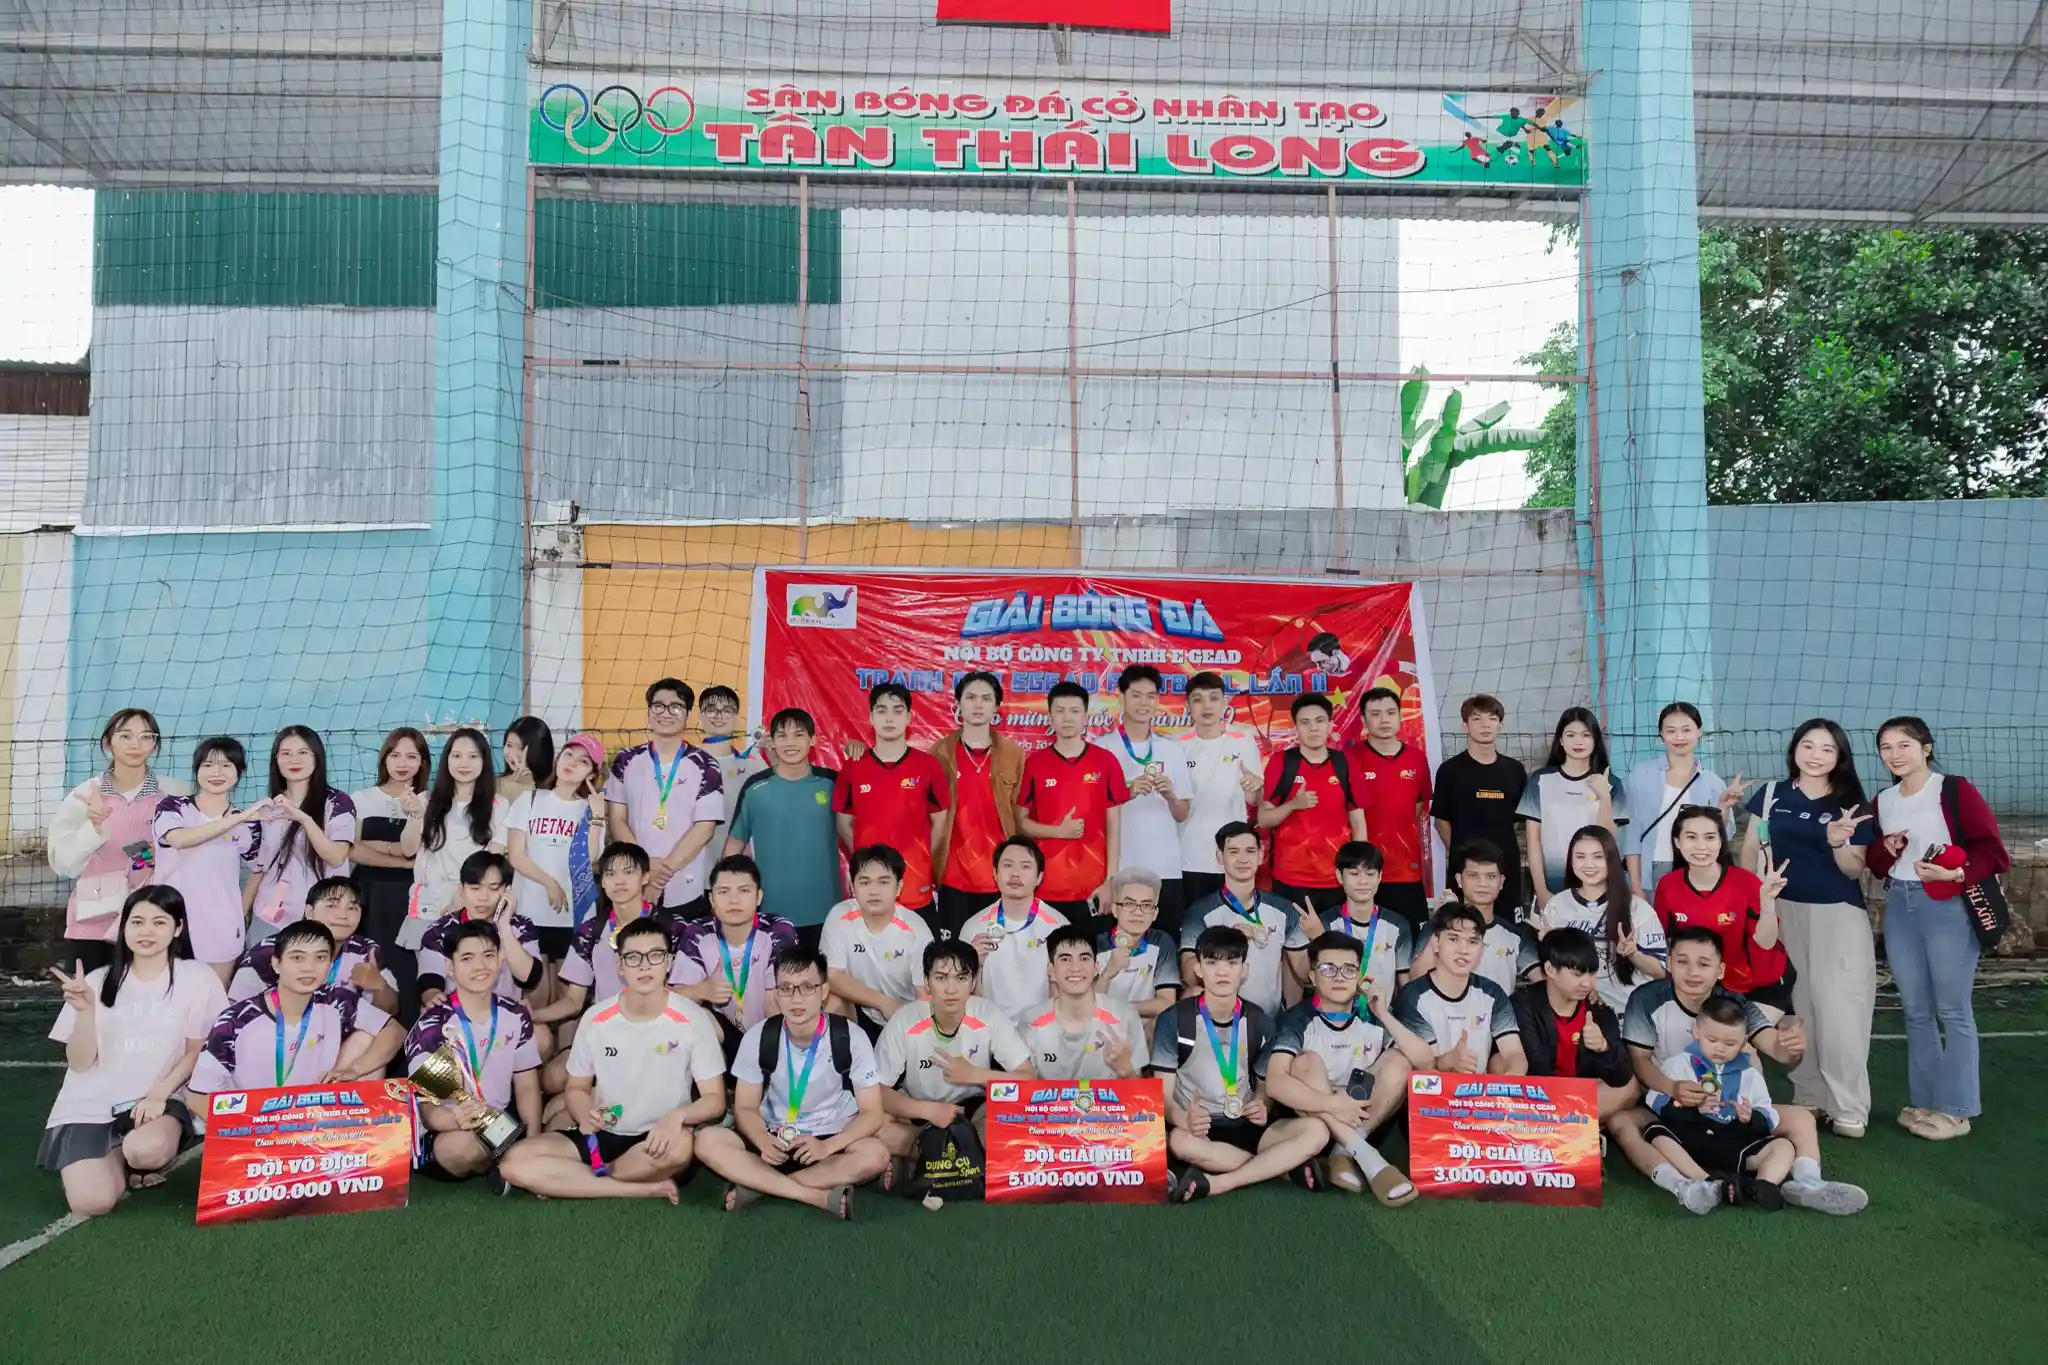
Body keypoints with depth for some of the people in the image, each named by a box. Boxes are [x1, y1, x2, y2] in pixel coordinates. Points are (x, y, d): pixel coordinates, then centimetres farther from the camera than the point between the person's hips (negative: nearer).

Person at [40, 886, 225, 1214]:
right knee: (92, 1202, -21)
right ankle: (118, 1157, 15)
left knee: (147, 1149, -35)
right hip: (90, 1106, 1)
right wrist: (85, 1011, -17)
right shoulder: (99, 981, 1)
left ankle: (135, 1158, 5)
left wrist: (159, 1094, -13)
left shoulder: (198, 980, -2)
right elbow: (79, 1063, -1)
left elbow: (196, 1052, 3)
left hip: (158, 1099, -1)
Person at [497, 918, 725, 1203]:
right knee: (515, 1162, -19)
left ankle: (574, 1179, -10)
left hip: (658, 1138, -3)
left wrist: (677, 1115, -31)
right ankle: (647, 1189, -17)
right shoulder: (595, 1019, -3)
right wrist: (585, 1115, -16)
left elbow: (715, 1100, -9)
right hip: (603, 1135, 3)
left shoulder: (692, 1019, -11)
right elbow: (577, 1089, 8)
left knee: (680, 1145, -39)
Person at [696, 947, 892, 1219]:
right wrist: (763, 1141, -27)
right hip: (775, 1140, 2)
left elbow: (872, 1113, -13)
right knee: (708, 1141, -25)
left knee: (876, 1154, -34)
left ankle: (758, 1185, -26)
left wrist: (827, 1147, -31)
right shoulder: (758, 1037, -9)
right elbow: (745, 1108, -4)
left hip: (833, 1140, -1)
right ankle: (818, 1196, -30)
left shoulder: (851, 1038, -14)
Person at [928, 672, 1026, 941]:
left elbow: (1021, 817, 5)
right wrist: (927, 869, -2)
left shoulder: (1014, 754, 3)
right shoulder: (939, 753, 2)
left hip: (1001, 877, 0)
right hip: (953, 877, 0)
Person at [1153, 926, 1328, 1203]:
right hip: (1198, 1128, -3)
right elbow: (1162, 1094, -8)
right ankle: (1284, 1165, -23)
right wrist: (1184, 1119, -31)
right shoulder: (1175, 1021, -6)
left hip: (1245, 1126, 3)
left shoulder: (1259, 1022, 5)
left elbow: (1266, 1086, 13)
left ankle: (1214, 1184, -28)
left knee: (1316, 1131, -23)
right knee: (1178, 1141, -40)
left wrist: (1262, 1107, -13)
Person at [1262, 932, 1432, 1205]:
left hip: (1365, 1122, 3)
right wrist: (1333, 1104, -36)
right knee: (1307, 1061, -28)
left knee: (1399, 1060, -17)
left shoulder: (1371, 1016, -4)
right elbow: (1275, 1081, -28)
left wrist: (1385, 1016, -23)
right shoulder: (1298, 1019, -14)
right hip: (1312, 1118, -3)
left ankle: (1343, 1155, -19)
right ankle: (1369, 1160, -33)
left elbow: (1425, 1062, -15)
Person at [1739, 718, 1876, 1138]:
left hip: (1838, 917, -2)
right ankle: (1808, 1098, 21)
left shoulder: (1850, 805, 0)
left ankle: (1848, 1110, 3)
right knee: (1797, 1008, 10)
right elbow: (1750, 851, 8)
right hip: (1785, 913, 2)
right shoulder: (1771, 795, 3)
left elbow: (1854, 871, 0)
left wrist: (1838, 843, -19)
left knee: (1839, 1009, -4)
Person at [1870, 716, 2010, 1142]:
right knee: (1916, 1010, 11)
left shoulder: (1956, 790, -7)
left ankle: (1955, 1109, 8)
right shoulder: (1883, 801, 10)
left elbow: (1995, 852, -10)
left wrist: (1955, 874, -24)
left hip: (1948, 906, -6)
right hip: (1899, 906, 6)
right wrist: (1886, 850, -4)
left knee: (1952, 1010, -1)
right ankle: (1924, 1101, 20)